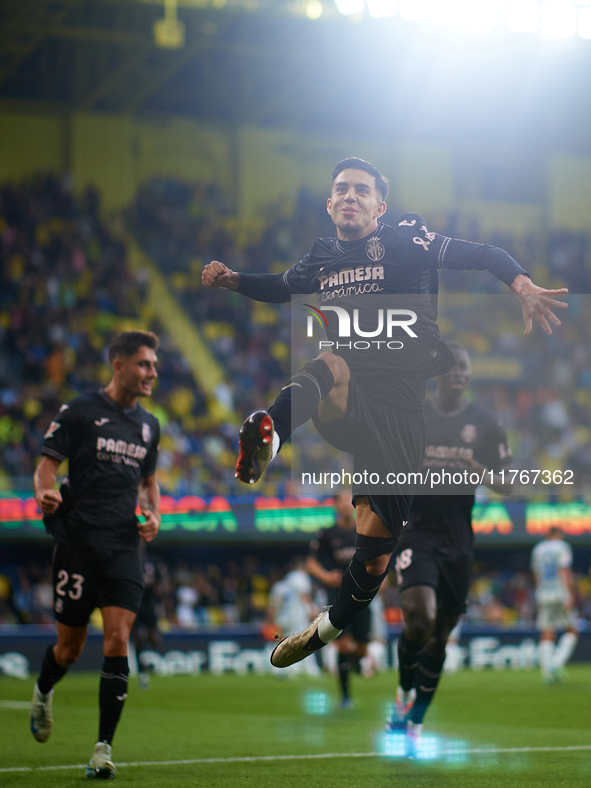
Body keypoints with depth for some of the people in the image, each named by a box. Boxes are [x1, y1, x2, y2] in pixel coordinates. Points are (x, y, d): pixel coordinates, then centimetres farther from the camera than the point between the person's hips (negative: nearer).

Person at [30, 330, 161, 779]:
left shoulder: (149, 425, 14)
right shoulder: (81, 412, -2)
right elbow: (47, 464, -2)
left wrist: (154, 514, 6)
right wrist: (45, 492, -24)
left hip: (124, 545, 3)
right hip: (78, 540, -3)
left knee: (117, 641, -11)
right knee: (70, 648, 5)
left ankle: (104, 748, -7)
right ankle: (43, 694, 41)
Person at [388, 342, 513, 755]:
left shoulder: (486, 425, 4)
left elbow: (508, 484, 6)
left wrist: (481, 472, -13)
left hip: (458, 542, 2)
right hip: (417, 532, -2)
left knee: (439, 635, 6)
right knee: (419, 617, -23)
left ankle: (415, 724, 20)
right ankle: (404, 693, 4)